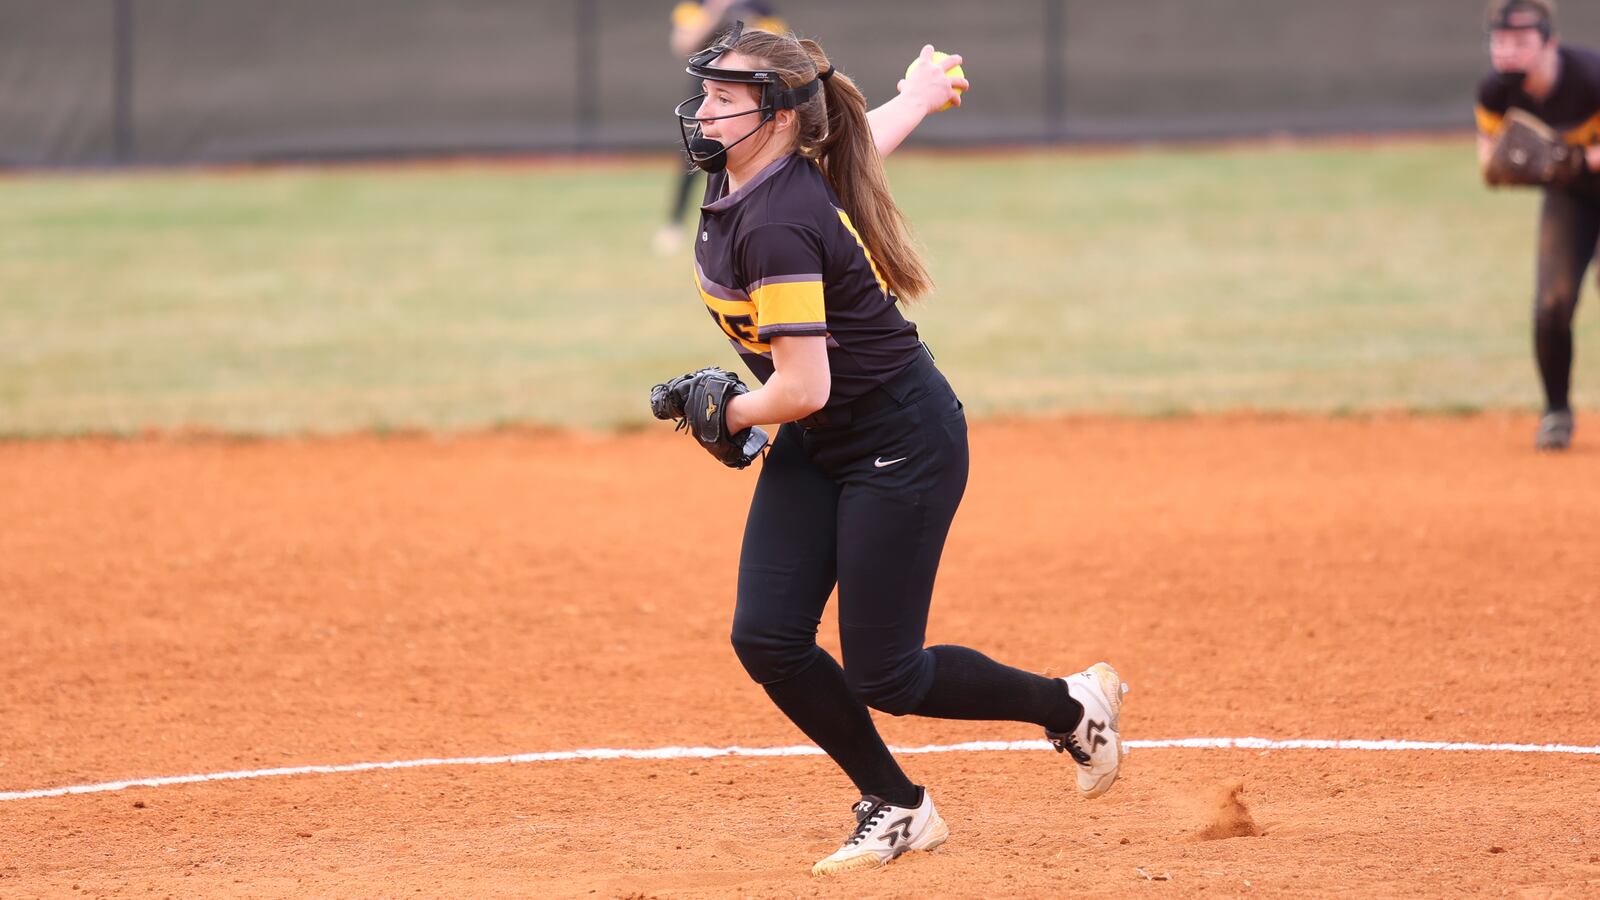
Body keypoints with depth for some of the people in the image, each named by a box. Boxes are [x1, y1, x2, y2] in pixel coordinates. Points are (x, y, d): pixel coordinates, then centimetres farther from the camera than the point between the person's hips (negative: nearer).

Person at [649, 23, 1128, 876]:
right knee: (767, 639, -2)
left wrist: (726, 414, -9)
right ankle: (895, 807, 14)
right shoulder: (737, 177, -1)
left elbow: (803, 389, -29)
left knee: (884, 679, -5)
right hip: (815, 451, 9)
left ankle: (1072, 706, 20)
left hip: (901, 445, -9)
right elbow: (862, 140, 19)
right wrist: (918, 94, 41)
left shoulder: (775, 228, -29)